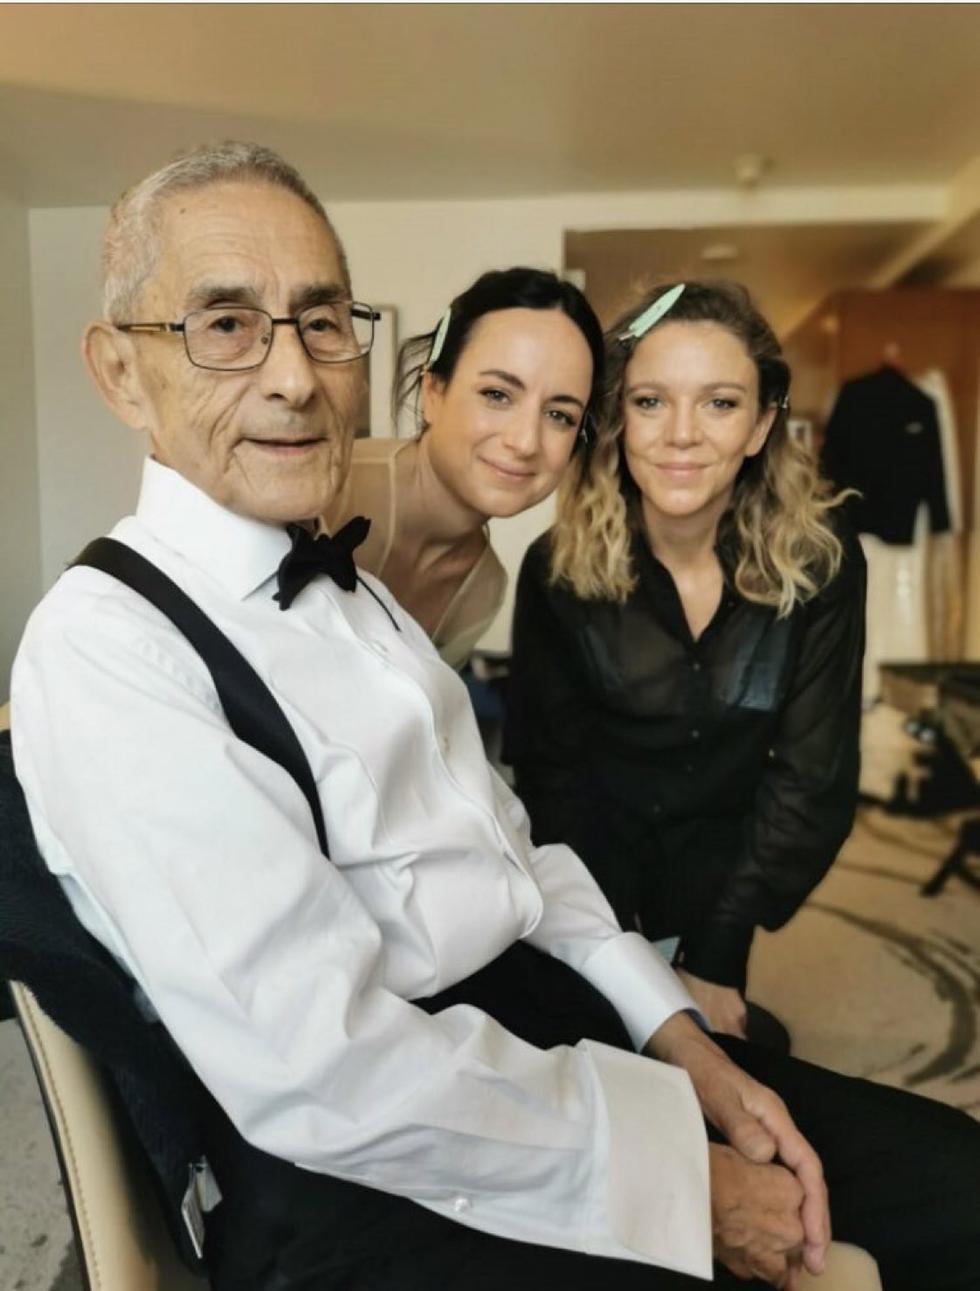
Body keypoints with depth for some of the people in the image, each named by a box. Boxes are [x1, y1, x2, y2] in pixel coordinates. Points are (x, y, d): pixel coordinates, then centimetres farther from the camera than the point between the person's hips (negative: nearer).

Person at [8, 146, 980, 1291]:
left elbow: (506, 845, 12)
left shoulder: (355, 592, 12)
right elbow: (320, 1068, -21)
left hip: (544, 1008, 8)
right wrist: (678, 1162, -13)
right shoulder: (103, 645, -14)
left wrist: (682, 1042, 1)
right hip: (357, 1172, -7)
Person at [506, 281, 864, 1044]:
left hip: (722, 863, 1)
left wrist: (715, 960, -19)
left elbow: (811, 778, -15)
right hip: (597, 853, 0)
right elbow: (549, 769, -11)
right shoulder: (558, 569, -19)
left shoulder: (820, 560, -19)